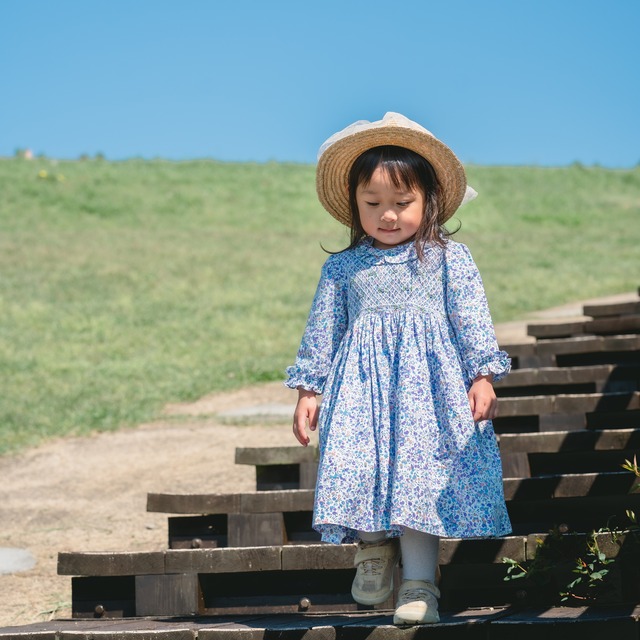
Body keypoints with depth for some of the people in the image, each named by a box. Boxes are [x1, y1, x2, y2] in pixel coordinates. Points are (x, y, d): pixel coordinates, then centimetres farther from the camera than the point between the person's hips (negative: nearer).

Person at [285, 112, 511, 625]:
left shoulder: (449, 258, 5)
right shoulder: (342, 267, 10)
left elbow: (473, 321, 3)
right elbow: (322, 330, 13)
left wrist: (482, 377, -5)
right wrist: (309, 390, 10)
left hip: (427, 381, -2)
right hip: (362, 382, 2)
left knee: (420, 474, -11)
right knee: (359, 468, -9)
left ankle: (420, 582, -6)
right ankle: (375, 547, 18)